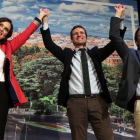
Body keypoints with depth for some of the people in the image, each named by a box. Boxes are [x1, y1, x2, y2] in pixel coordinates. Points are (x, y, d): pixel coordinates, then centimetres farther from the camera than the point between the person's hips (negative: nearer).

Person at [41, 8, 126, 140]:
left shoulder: (95, 53, 19)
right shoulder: (67, 54, 17)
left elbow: (114, 43, 11)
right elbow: (49, 44, 10)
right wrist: (45, 21, 4)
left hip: (98, 101, 1)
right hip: (76, 102, 0)